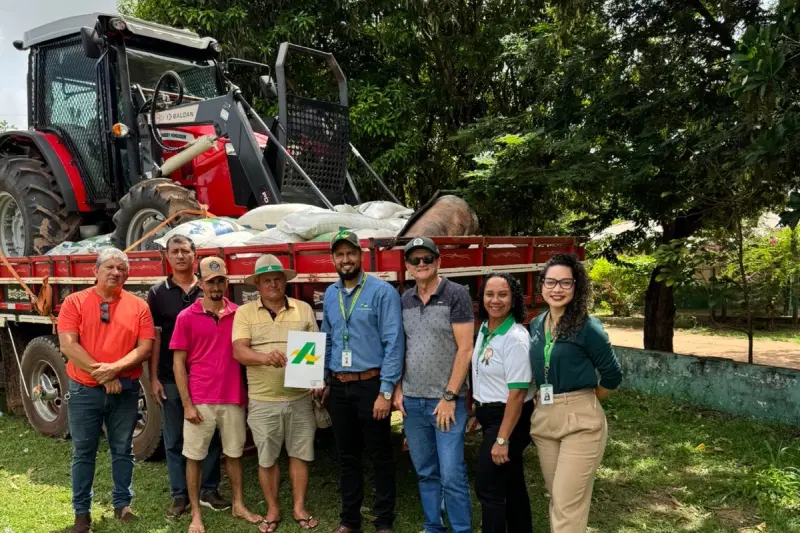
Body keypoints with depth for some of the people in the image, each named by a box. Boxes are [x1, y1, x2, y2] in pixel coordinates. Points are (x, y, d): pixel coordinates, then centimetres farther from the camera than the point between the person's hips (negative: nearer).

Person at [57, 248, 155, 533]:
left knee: (123, 449, 10)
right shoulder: (75, 302, -2)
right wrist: (100, 373, -16)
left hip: (125, 390, 1)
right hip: (84, 390, -1)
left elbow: (145, 348, -5)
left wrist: (115, 368, -18)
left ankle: (122, 504, 24)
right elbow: (68, 345, -11)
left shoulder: (138, 306, 1)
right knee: (84, 451, 7)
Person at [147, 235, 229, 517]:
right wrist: (153, 378, -4)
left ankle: (209, 490, 20)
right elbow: (154, 337, 2)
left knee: (210, 435, 7)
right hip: (171, 378, 0)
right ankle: (180, 495, 18)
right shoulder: (157, 293, 3)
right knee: (174, 439, 7)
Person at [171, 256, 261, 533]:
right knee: (194, 456, 6)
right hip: (199, 401, -2)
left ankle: (238, 505, 29)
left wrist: (248, 394, 5)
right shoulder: (186, 317, -3)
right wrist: (187, 404, -8)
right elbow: (178, 363, -3)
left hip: (233, 399, 2)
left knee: (234, 453, 14)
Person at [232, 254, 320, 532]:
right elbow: (239, 351, -10)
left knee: (299, 454, 10)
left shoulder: (304, 309, 6)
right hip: (263, 400, -1)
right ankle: (272, 509, 26)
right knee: (266, 458, 9)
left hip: (300, 397, 1)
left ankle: (299, 507, 25)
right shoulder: (245, 312, 0)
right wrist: (266, 358, -28)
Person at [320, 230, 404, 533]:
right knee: (347, 456, 15)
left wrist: (386, 391, -17)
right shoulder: (330, 295, 9)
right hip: (338, 387, 5)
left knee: (380, 456, 5)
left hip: (371, 384, -5)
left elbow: (393, 343, -13)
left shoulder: (382, 292, -10)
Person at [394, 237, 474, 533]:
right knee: (426, 473, 13)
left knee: (452, 475, -5)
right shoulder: (404, 300, 8)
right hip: (412, 401, 5)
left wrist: (449, 397, -13)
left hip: (446, 400, -5)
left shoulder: (456, 294, -7)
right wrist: (397, 388, 5)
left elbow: (465, 349, -10)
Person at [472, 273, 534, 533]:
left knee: (488, 487, -4)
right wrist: (479, 410, 19)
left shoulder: (515, 338, -22)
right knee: (511, 483, 18)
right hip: (489, 415, 9)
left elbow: (517, 394, -24)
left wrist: (502, 439, -23)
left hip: (509, 418, -9)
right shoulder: (484, 329, 5)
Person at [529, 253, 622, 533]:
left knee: (568, 503, -4)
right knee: (557, 498, 15)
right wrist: (548, 401, 10)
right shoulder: (536, 325, 6)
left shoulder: (587, 327, -13)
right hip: (543, 417, 6)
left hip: (581, 420, -6)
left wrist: (583, 402, 6)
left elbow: (612, 376, -5)